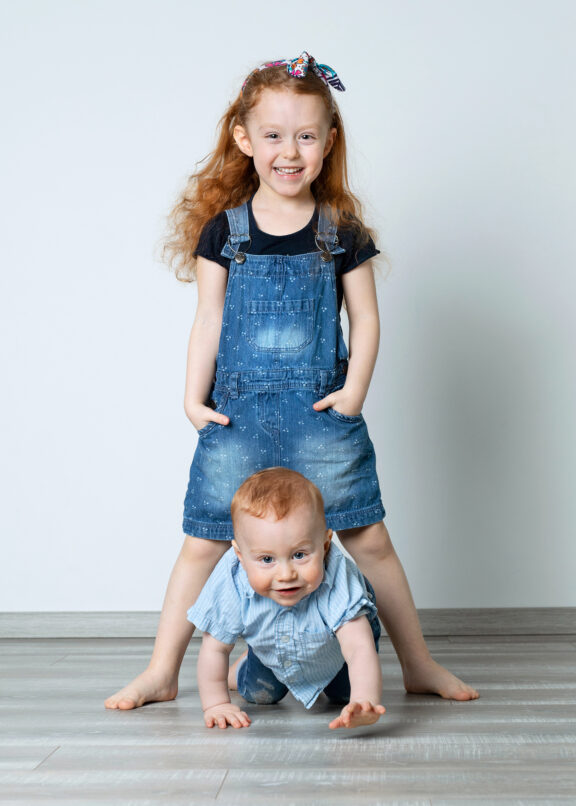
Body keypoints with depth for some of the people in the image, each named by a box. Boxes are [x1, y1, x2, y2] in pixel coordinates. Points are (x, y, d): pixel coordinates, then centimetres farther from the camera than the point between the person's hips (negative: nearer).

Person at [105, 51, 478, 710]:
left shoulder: (342, 232, 3)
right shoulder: (222, 230, 2)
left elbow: (365, 318, 5)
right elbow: (208, 321, 5)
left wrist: (354, 391, -6)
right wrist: (194, 397, -2)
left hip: (323, 414, 0)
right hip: (237, 414, 0)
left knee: (368, 539, 4)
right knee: (204, 543, 5)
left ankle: (418, 666, 19)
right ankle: (160, 673, 19)